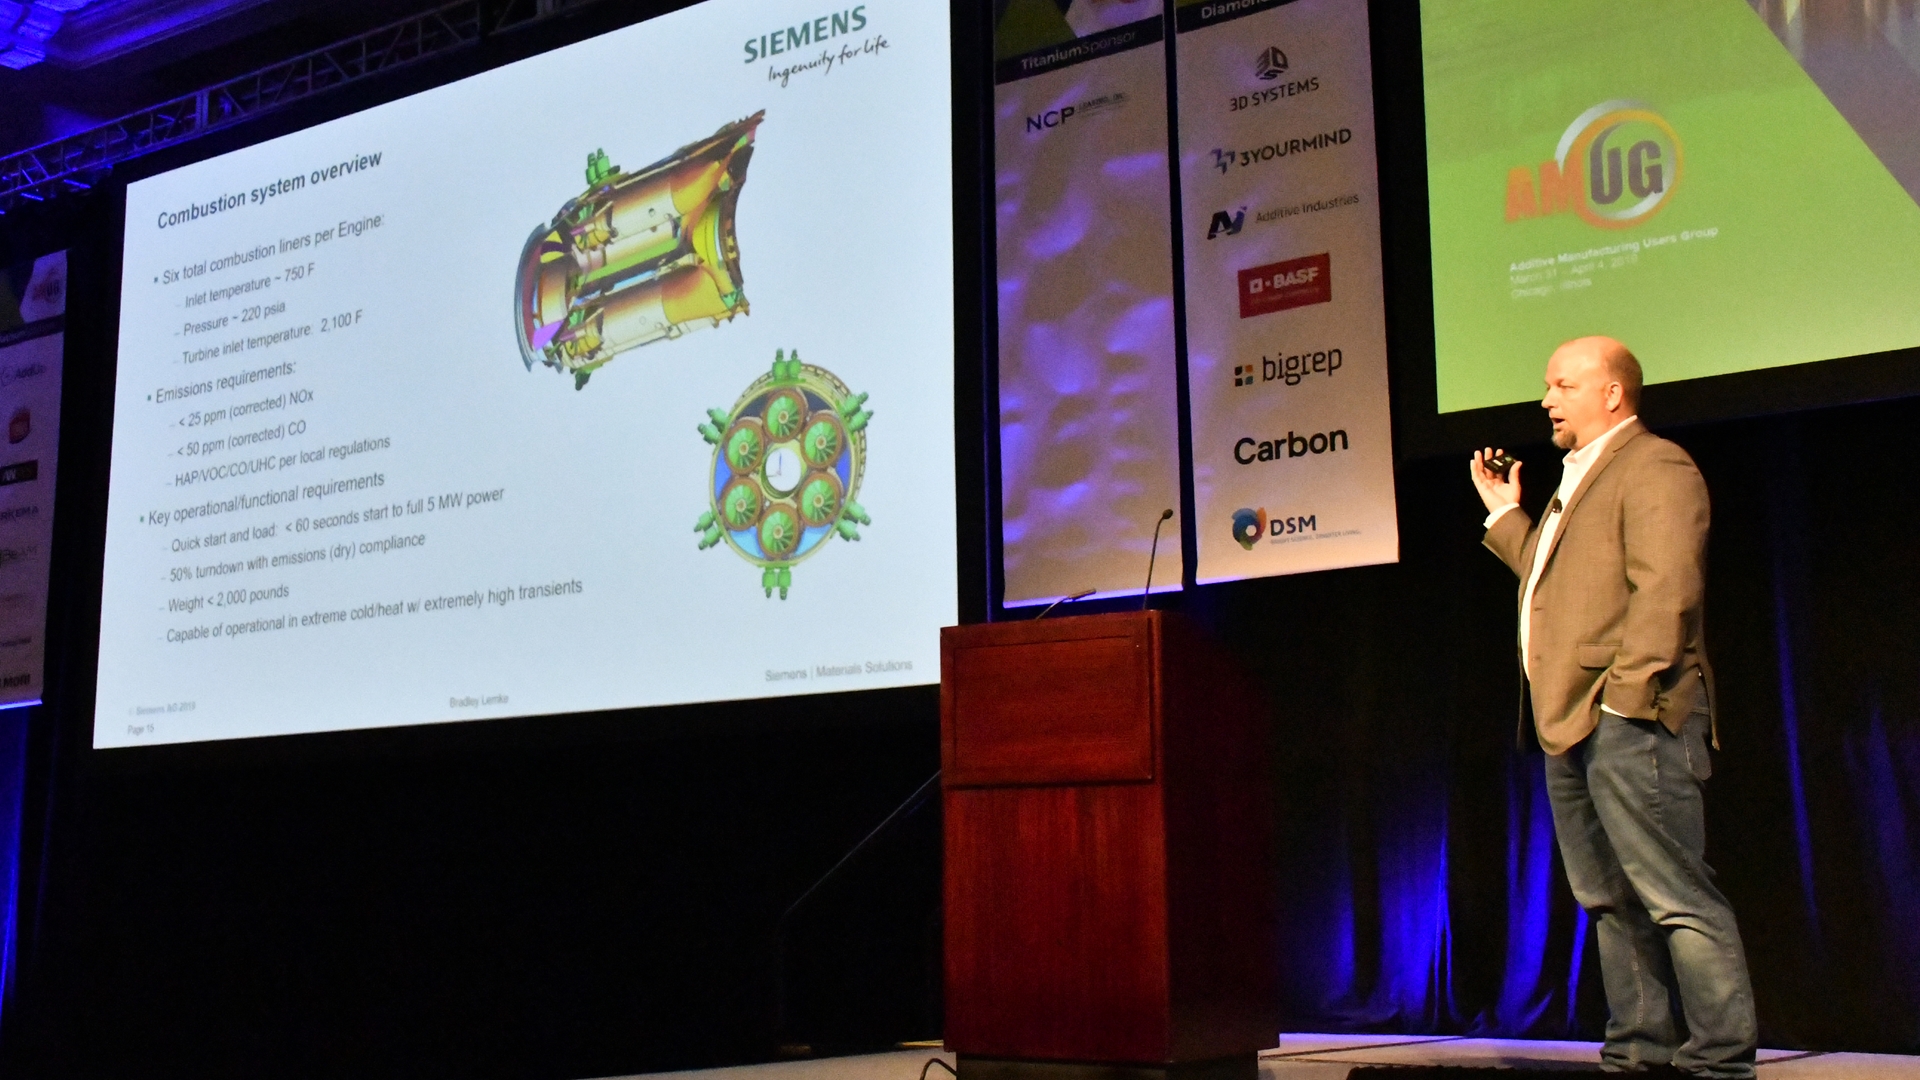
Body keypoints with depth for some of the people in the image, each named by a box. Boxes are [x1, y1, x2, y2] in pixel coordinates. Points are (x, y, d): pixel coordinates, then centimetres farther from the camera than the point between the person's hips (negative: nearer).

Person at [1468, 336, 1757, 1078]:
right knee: (1610, 903, 12)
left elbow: (1665, 588, -18)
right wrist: (1506, 517, 26)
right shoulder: (1580, 479, 24)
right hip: (1573, 725, 10)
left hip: (1630, 722, -10)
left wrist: (1628, 691, -23)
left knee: (1675, 898, -9)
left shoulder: (1654, 467, -7)